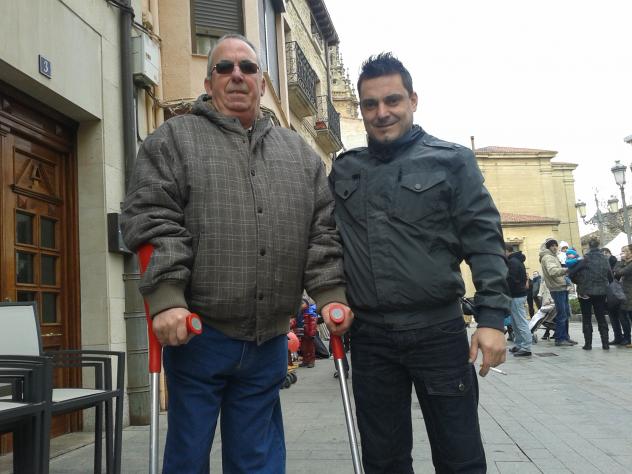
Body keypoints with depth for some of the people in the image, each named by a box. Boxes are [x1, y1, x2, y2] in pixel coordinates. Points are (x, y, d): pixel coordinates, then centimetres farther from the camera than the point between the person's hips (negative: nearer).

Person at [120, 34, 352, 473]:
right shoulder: (173, 140, 4)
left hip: (270, 339, 3)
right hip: (197, 333, -3)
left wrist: (332, 294, 0)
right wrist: (166, 298, -19)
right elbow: (152, 223, -7)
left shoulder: (299, 152, 15)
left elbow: (324, 230, 11)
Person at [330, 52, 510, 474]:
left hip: (439, 331, -3)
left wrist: (492, 317, -13)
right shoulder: (344, 170, 10)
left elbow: (484, 241, -4)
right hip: (370, 336, 3)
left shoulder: (451, 160, 0)